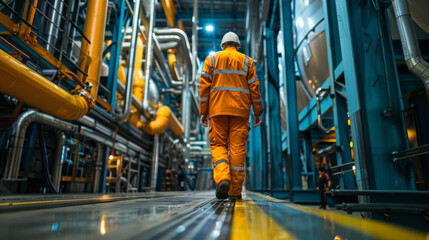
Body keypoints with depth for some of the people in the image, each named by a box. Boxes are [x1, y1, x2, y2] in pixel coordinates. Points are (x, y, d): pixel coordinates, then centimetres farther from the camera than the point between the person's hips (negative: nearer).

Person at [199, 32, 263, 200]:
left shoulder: (212, 59, 12)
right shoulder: (247, 61, 13)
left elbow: (204, 86, 2)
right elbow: (254, 87, 4)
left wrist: (203, 112, 2)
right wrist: (258, 112, 7)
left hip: (218, 109, 0)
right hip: (240, 110, 1)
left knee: (218, 145, 5)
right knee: (237, 147, 0)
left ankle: (222, 178, -20)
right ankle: (235, 190, 2)